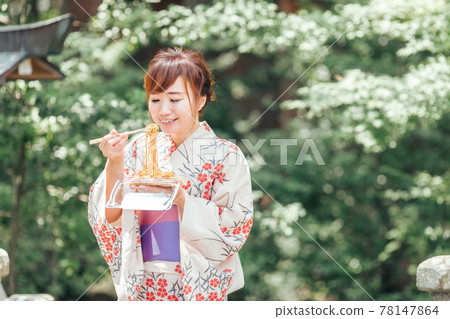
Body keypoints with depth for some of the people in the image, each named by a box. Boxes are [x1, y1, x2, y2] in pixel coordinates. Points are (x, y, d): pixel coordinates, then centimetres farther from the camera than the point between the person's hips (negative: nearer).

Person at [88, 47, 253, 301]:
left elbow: (233, 231, -14)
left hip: (198, 288, -3)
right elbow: (112, 218, -2)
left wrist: (176, 194, -22)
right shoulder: (139, 149, 2)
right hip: (141, 288, 3)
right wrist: (115, 162, -16)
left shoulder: (225, 155, -8)